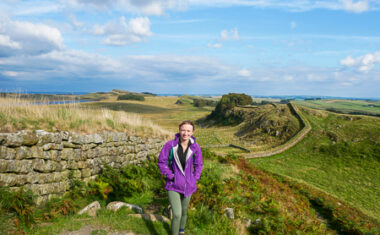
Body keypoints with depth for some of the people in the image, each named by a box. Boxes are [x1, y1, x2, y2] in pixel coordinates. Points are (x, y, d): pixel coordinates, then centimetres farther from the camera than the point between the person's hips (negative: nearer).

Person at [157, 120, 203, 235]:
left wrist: (194, 179, 0)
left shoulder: (195, 147, -9)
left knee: (184, 211, 22)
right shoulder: (170, 145, -16)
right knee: (177, 214, -14)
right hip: (173, 185, -3)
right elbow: (161, 162, -7)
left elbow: (198, 165, 6)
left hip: (188, 185, 3)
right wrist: (170, 176, -11)